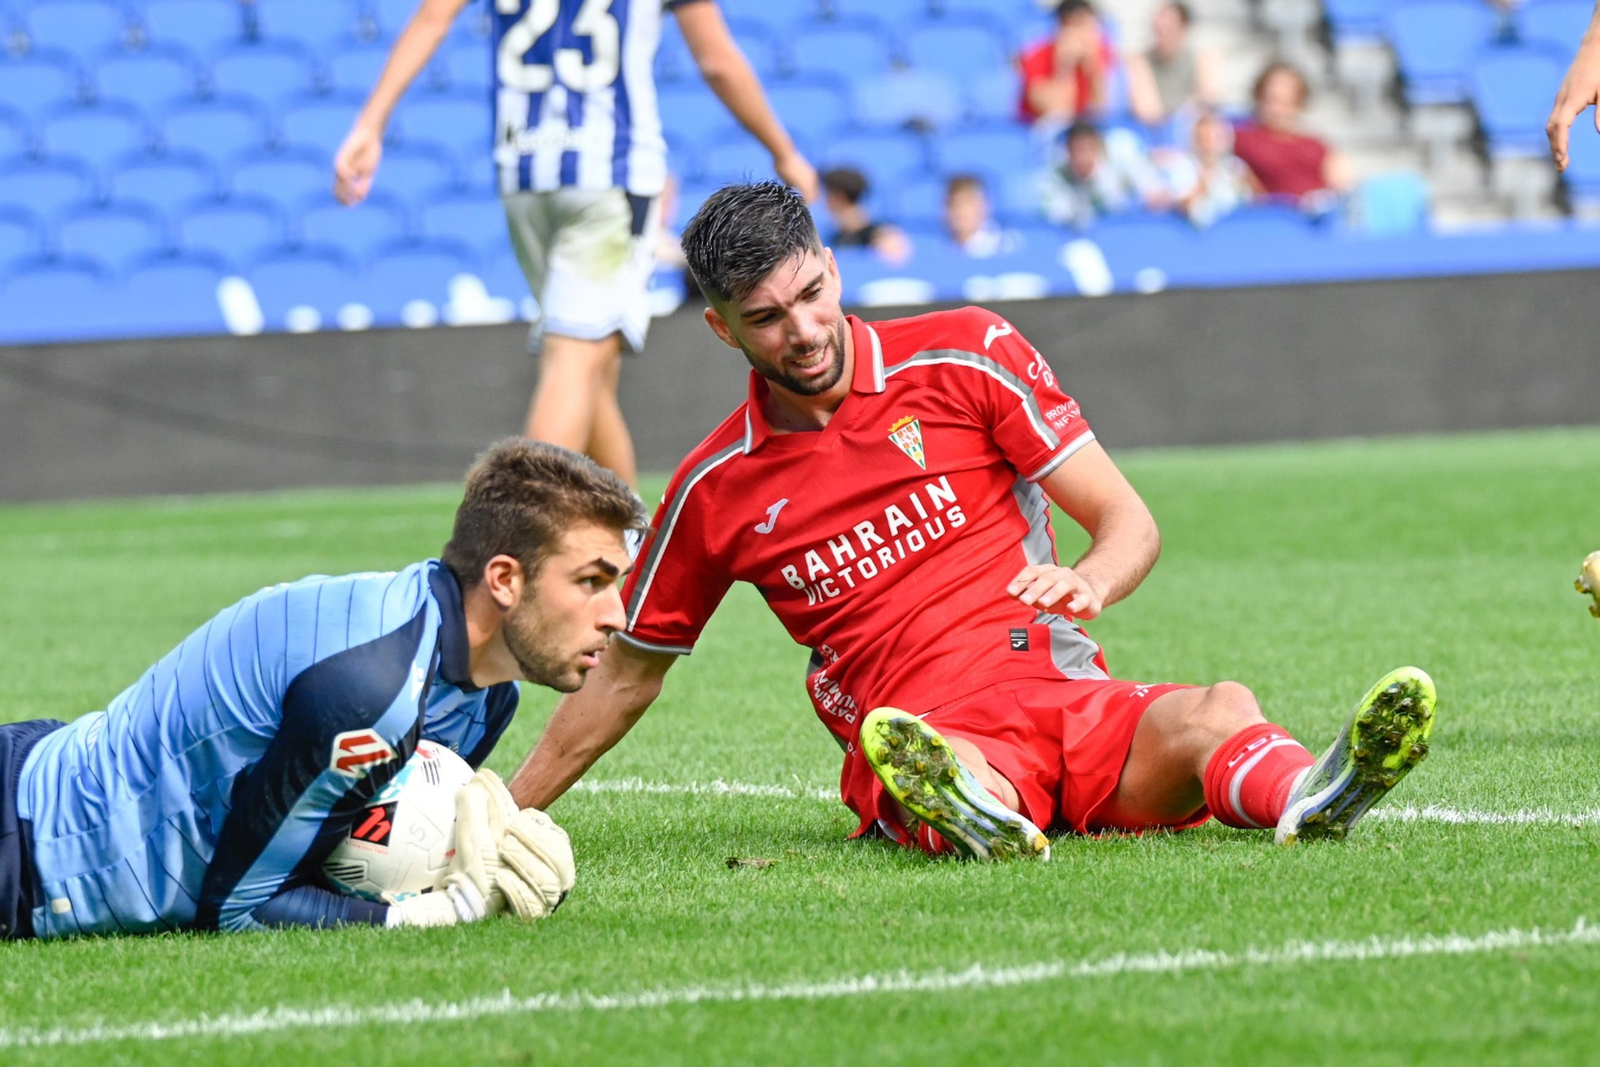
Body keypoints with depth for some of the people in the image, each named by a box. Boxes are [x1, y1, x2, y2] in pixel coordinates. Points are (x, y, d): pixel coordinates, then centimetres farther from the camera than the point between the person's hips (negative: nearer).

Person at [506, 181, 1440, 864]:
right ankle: (972, 813, -76)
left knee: (1220, 712, -36)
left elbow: (1129, 521, 6)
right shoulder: (716, 491, 10)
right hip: (935, 738, -1)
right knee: (955, 771, -42)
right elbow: (625, 676, 23)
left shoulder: (967, 355, 7)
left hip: (1068, 696, 1)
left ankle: (1312, 800, -68)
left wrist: (1088, 583, -18)